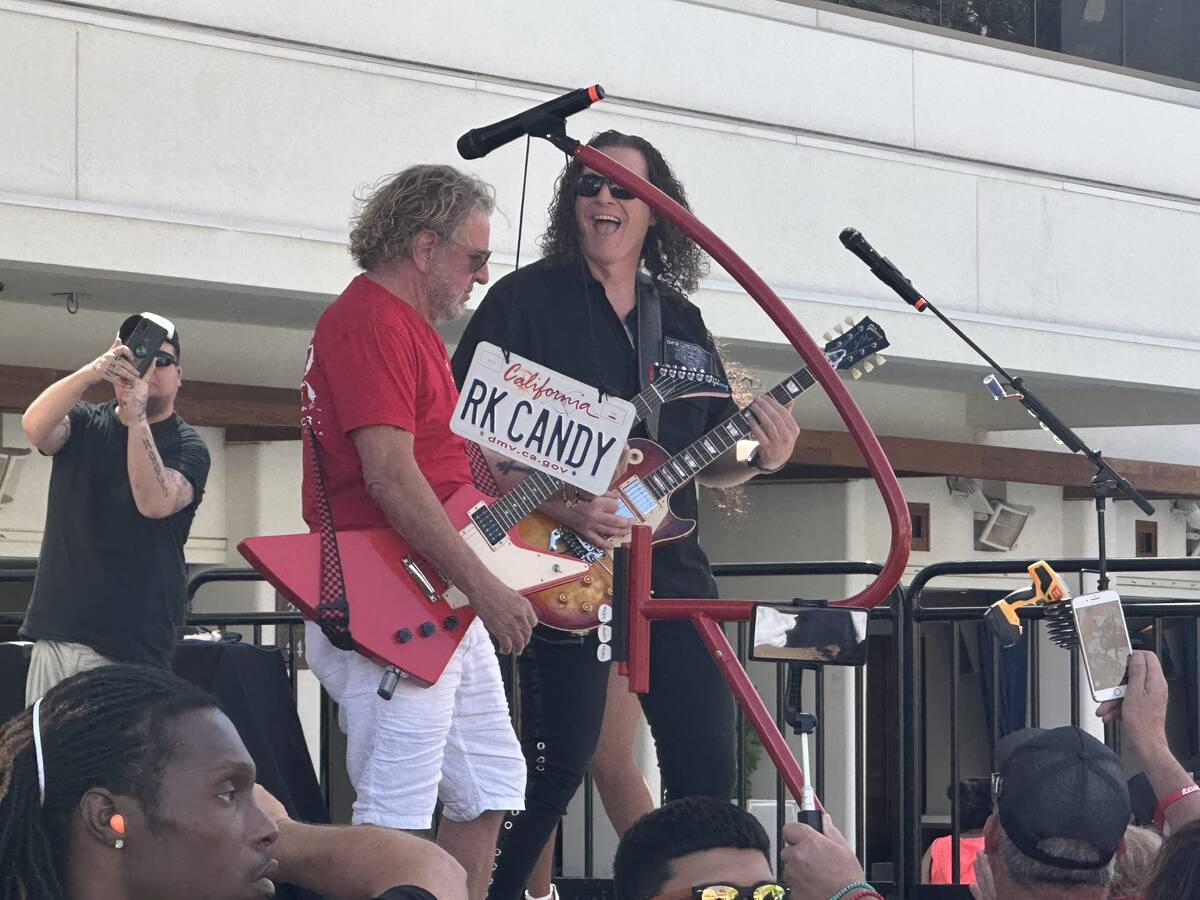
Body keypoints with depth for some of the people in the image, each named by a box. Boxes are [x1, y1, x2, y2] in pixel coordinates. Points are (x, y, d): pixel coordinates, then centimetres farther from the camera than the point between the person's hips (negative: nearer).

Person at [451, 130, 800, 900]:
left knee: (708, 767, 4)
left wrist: (759, 459, -3)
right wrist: (556, 505, -21)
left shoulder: (681, 322, 16)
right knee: (557, 765, -5)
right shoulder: (526, 299, -2)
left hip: (671, 571, 5)